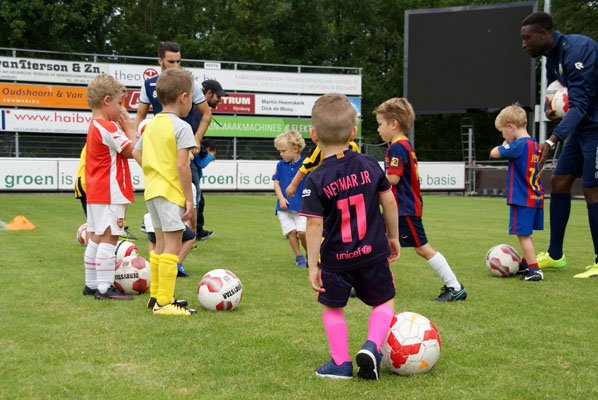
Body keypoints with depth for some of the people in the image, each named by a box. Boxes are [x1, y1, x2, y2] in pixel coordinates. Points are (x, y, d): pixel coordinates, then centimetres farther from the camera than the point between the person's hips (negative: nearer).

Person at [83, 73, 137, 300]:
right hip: (110, 194, -10)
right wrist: (129, 127, -7)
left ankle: (91, 284, 22)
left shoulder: (94, 126, 15)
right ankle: (104, 288, -7)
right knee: (108, 239, -8)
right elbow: (132, 150, -16)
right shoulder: (108, 127, -17)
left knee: (95, 238, 15)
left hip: (96, 194, 11)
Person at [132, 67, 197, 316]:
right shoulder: (181, 127, -13)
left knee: (161, 244, 17)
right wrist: (190, 199, -14)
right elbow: (182, 166, -19)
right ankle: (164, 302, -6)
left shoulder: (151, 125, 11)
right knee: (173, 246, -5)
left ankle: (156, 296, 24)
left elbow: (136, 153, 18)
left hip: (152, 191, 9)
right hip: (171, 192, -9)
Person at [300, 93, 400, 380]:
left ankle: (341, 362, 18)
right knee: (384, 302, 19)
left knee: (332, 308, 19)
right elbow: (389, 202, 2)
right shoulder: (369, 165, -4)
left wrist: (312, 265, -9)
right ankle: (372, 346, -4)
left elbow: (314, 226, -16)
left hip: (335, 259, -2)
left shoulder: (316, 180, -14)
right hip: (373, 253, 2)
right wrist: (393, 237, 17)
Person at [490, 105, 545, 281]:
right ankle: (526, 264, 35)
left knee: (523, 235, -5)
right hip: (535, 197, 9)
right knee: (525, 234, 21)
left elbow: (494, 153, -13)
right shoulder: (535, 144, 10)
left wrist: (505, 145, 4)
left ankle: (535, 270, -8)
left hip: (522, 199, -9)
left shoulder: (519, 145, -17)